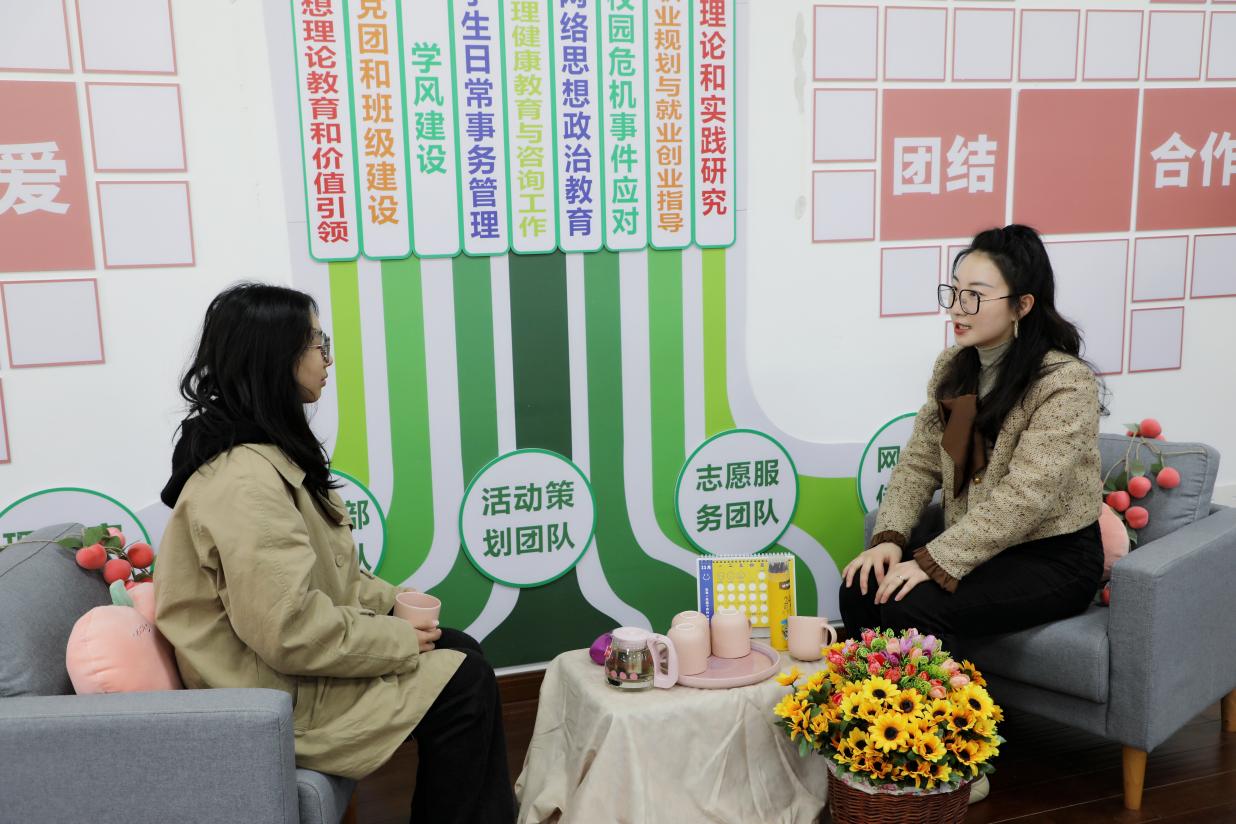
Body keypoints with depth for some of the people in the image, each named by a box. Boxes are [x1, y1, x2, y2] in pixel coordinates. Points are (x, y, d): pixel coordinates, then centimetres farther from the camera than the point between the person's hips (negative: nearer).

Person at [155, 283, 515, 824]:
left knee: (460, 651, 7)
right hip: (278, 693, -10)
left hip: (293, 657, 10)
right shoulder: (244, 481, -27)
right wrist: (401, 640, -18)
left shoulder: (268, 453, 7)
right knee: (463, 684, -9)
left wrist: (391, 600, 3)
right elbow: (292, 632, -30)